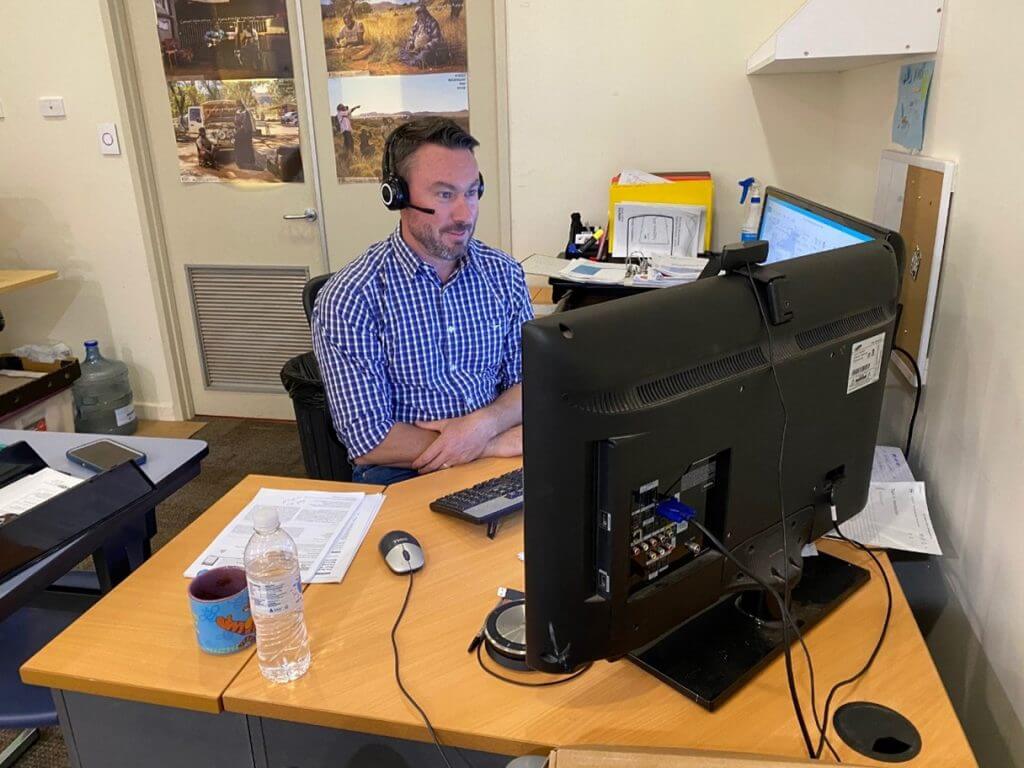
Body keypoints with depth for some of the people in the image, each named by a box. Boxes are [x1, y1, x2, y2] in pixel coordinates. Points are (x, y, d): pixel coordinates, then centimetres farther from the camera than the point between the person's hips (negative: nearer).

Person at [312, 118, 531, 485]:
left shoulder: (504, 273, 3)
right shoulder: (347, 300, -12)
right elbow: (368, 441, -15)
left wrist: (485, 424, -15)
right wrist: (495, 444, -16)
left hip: (496, 462, 5)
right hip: (402, 475, -5)